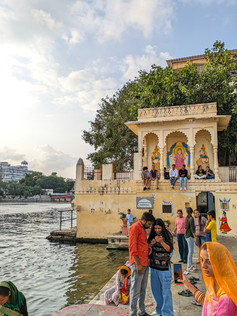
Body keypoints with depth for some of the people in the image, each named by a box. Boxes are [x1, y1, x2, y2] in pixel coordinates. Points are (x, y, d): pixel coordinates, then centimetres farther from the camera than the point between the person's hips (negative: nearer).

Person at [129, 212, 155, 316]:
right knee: (135, 291, -1)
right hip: (137, 264, -9)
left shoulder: (143, 229, 16)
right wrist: (137, 264, -19)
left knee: (143, 290, 17)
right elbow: (132, 247, -17)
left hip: (145, 263, 9)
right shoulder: (135, 227, -13)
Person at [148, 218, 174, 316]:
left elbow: (170, 249, -9)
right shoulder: (152, 235, 5)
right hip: (153, 265, 5)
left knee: (166, 289, 1)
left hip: (164, 266, -4)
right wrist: (151, 244, -12)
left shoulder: (167, 235, -6)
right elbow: (148, 248, 9)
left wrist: (161, 241, -22)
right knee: (155, 288, 13)